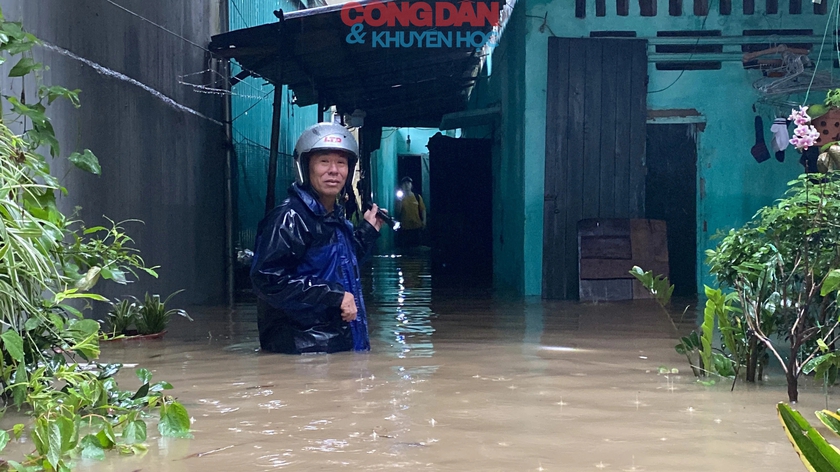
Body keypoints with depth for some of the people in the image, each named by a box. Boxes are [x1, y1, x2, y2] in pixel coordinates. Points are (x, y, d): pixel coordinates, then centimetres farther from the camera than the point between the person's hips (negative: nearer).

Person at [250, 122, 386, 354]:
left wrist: (367, 231, 21)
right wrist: (333, 295, -21)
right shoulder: (289, 218, -14)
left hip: (341, 345, 9)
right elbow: (268, 279, -23)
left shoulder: (338, 220, 15)